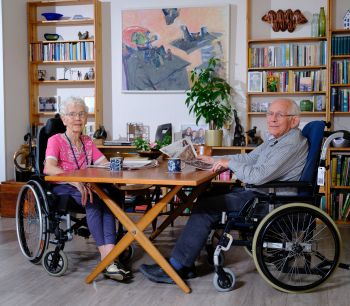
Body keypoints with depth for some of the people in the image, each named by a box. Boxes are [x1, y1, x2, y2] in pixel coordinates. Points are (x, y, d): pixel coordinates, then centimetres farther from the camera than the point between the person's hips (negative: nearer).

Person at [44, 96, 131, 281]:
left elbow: (105, 165, 8)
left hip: (84, 188, 4)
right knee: (93, 200, -35)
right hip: (62, 189, -4)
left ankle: (109, 258, -44)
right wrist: (74, 180, -35)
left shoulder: (87, 142, 18)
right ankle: (107, 258, -42)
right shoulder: (56, 140, 0)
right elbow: (49, 168, -19)